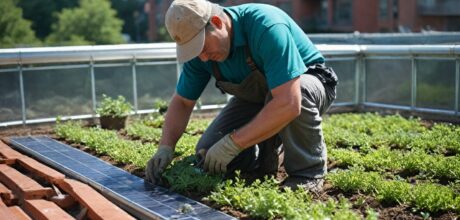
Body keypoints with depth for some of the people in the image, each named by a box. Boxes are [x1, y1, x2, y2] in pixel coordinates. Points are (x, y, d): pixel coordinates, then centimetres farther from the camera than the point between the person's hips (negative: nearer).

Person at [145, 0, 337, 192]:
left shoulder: (266, 27, -35)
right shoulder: (199, 46, -13)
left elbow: (288, 104, -42)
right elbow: (182, 102, -1)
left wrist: (233, 143, -38)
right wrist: (165, 148, -17)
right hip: (254, 98, 6)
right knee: (208, 152, -11)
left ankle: (309, 171, -13)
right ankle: (271, 148, 14)